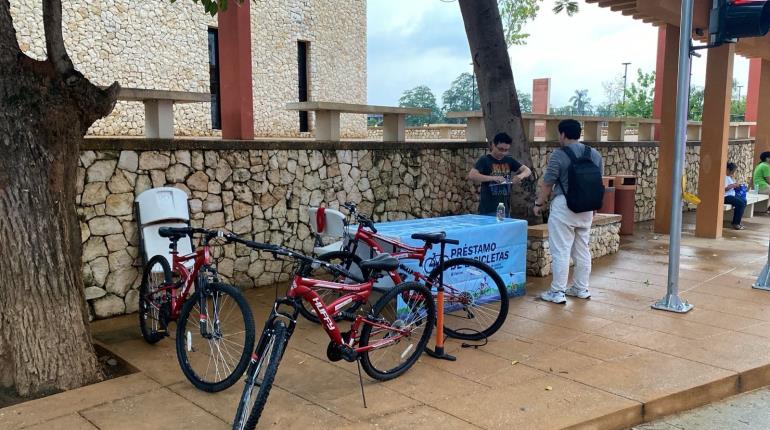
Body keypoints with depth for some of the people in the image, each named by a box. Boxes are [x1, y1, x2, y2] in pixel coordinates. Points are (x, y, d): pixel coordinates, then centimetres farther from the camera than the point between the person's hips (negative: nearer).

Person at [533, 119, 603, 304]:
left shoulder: (559, 155, -11)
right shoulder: (595, 154, 7)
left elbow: (547, 184, -9)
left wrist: (539, 203, 4)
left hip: (563, 206, -6)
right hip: (586, 209, 7)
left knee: (560, 251, -2)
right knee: (582, 250, 15)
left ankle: (557, 292, 1)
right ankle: (581, 288, 23)